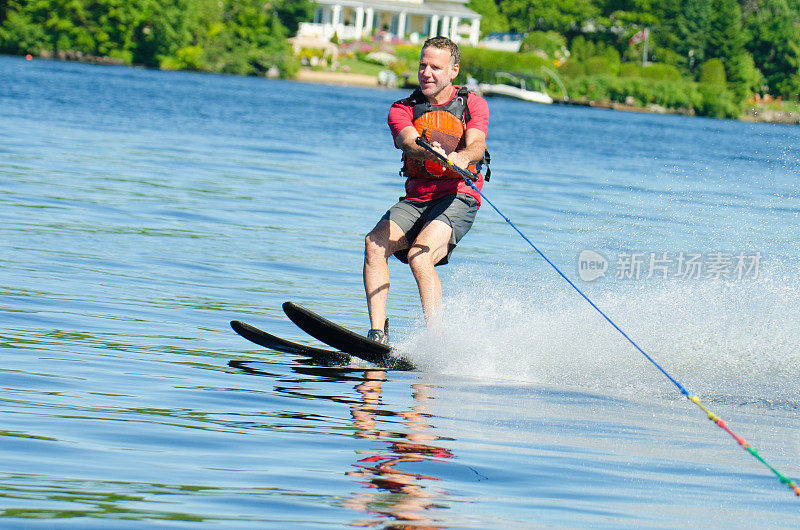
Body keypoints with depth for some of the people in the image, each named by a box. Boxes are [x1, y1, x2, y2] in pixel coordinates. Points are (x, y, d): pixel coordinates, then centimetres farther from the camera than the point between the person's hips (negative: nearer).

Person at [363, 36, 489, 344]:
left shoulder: (473, 105, 6)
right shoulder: (403, 110, 9)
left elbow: (476, 145, -13)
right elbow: (408, 141, -13)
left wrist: (462, 158, -39)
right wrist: (430, 153, -38)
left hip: (457, 197, -4)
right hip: (415, 200, 4)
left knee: (419, 257, -29)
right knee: (374, 245, -22)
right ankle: (378, 335, -25)